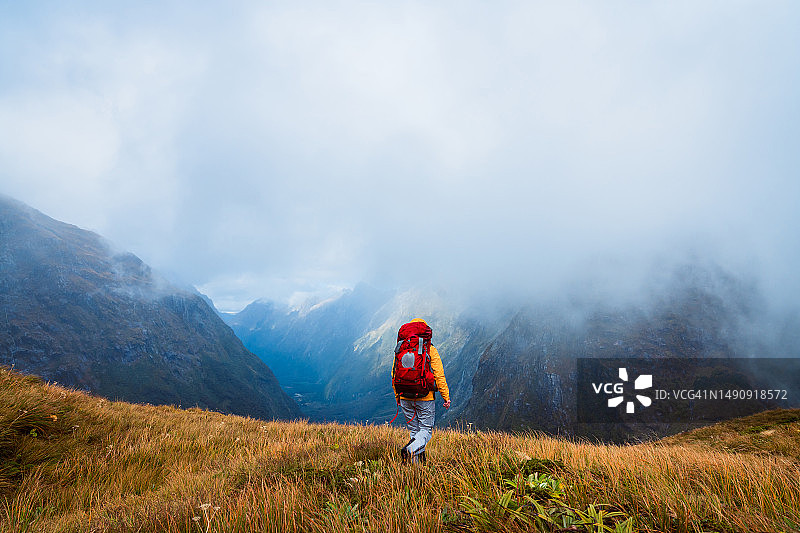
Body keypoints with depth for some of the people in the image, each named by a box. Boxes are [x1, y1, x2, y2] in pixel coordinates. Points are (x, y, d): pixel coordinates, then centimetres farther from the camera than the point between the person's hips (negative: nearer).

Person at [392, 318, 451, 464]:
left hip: (405, 398, 4)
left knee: (414, 431, 16)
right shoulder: (430, 350, -7)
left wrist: (397, 396, 21)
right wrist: (446, 397, -2)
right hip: (425, 398, -4)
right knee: (426, 430, 6)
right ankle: (410, 449, -21)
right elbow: (439, 375, -10)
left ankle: (416, 463, 15)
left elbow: (394, 375, 9)